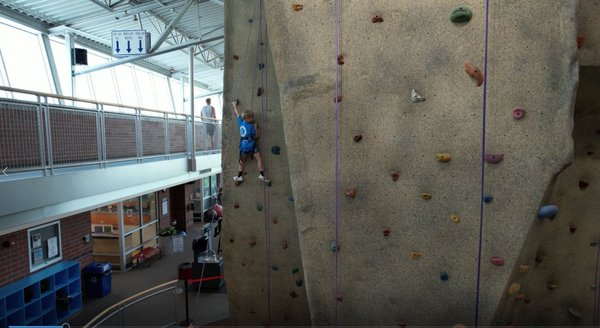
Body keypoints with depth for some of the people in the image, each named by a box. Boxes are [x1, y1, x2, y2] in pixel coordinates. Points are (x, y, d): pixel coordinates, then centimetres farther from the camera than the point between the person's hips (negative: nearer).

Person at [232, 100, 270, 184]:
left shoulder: (241, 122, 4)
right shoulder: (251, 126, -12)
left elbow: (237, 113, 20)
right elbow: (256, 136, -4)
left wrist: (234, 105, 34)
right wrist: (255, 127, 7)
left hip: (243, 145, 6)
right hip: (251, 145, -6)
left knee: (242, 161, 18)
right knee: (259, 159, -2)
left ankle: (239, 176, 17)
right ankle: (262, 175, -12)